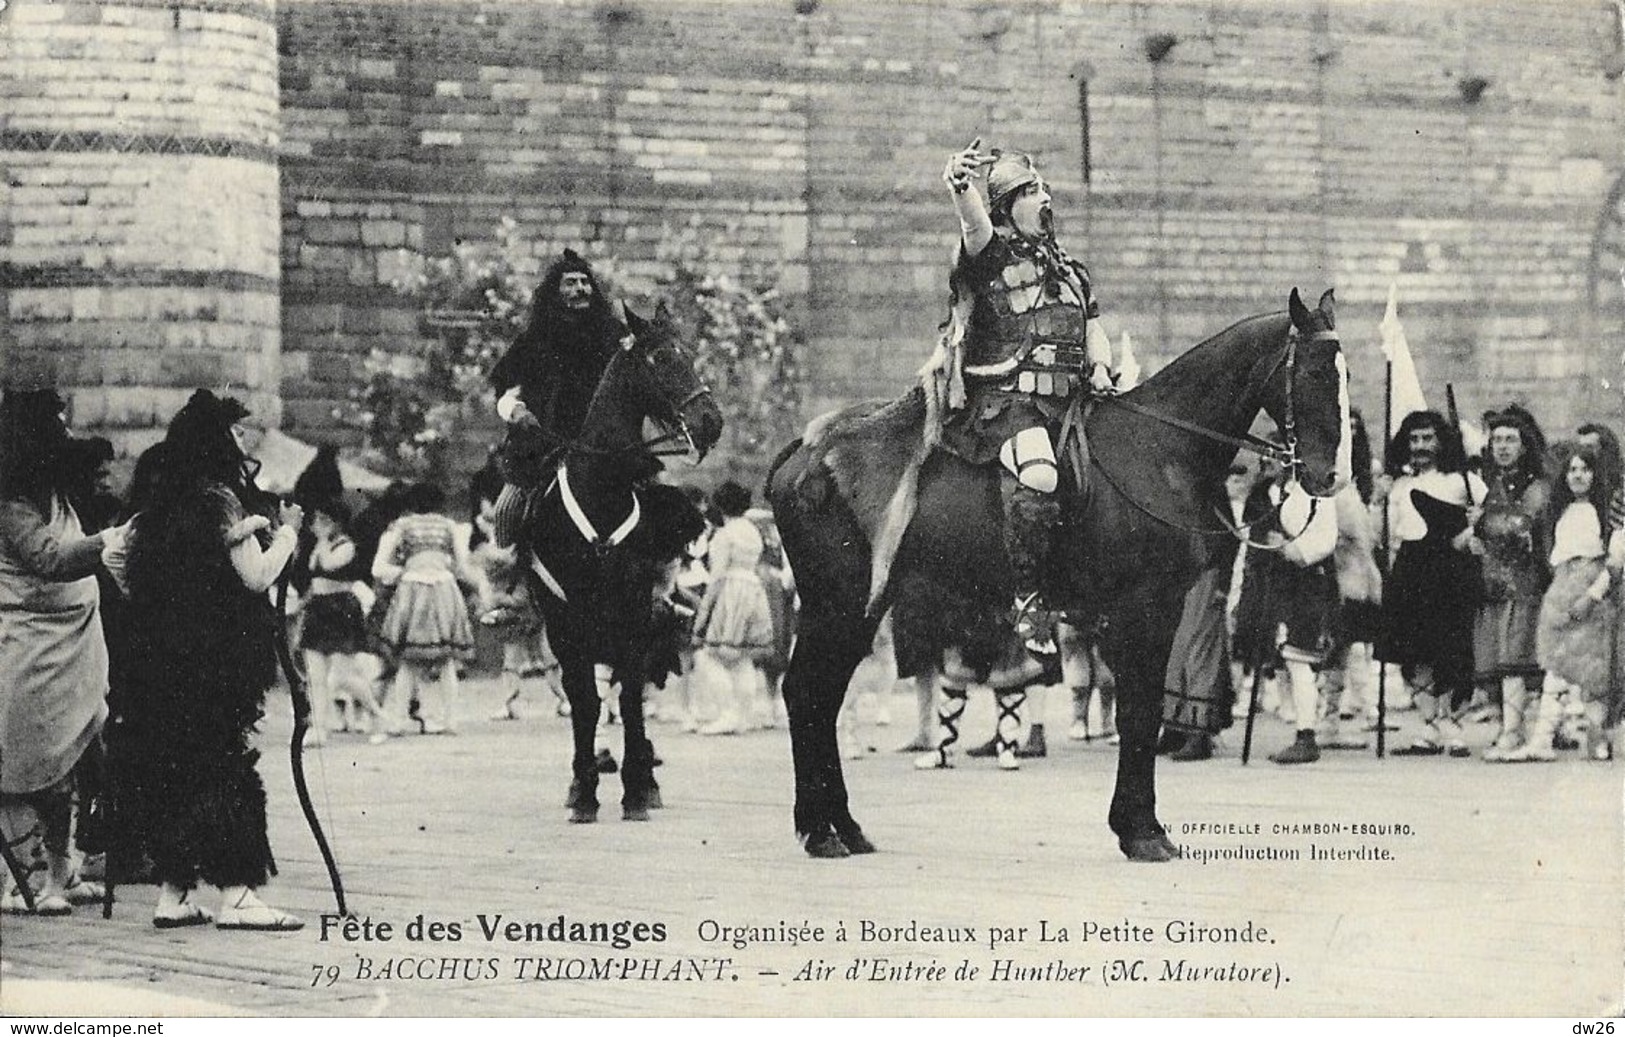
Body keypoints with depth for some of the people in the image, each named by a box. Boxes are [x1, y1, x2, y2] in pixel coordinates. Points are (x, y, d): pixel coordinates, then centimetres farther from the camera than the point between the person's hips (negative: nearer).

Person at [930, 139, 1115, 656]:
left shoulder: (1068, 269, 24)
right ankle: (1028, 599, -25)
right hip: (1004, 402, -7)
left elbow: (1093, 327, 22)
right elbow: (975, 223, -19)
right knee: (1036, 473, -34)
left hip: (1068, 400, 7)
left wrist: (1100, 366, -1)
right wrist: (962, 184, -42)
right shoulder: (991, 256, 2)